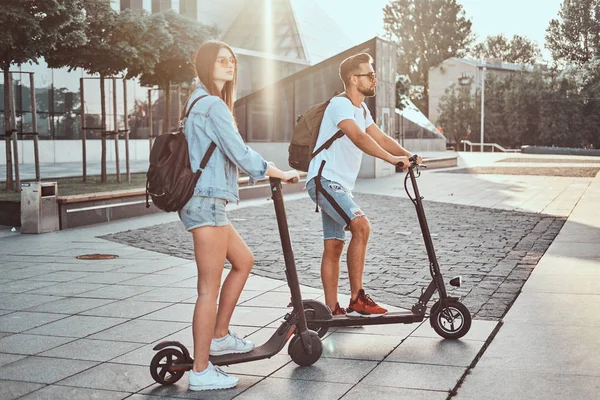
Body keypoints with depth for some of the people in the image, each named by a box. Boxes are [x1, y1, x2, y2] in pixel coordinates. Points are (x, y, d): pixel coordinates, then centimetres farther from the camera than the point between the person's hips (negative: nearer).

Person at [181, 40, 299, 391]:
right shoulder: (212, 105, -14)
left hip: (205, 201, 11)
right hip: (206, 202, -11)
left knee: (244, 261, 21)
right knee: (210, 287, -7)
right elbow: (241, 153, -17)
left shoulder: (201, 102, 19)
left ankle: (220, 336, 27)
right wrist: (282, 174, -5)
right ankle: (201, 372, -1)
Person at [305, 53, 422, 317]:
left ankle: (332, 310, 14)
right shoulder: (340, 104, -14)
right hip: (324, 180, -10)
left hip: (340, 186, 10)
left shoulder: (361, 109, 18)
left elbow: (381, 138, 10)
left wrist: (408, 155, -6)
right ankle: (357, 300, -21)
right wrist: (392, 159, -37)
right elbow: (359, 138, -29)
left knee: (334, 246, 9)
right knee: (361, 226, -25)